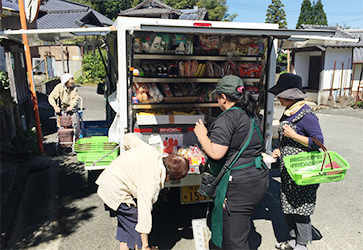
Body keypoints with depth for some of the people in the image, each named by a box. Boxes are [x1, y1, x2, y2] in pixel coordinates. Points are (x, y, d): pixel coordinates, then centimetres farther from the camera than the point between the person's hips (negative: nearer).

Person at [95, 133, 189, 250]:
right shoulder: (151, 180, -29)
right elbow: (144, 210, -27)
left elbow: (129, 137, 1)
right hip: (116, 191, -10)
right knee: (135, 224, -1)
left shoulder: (153, 152, -9)